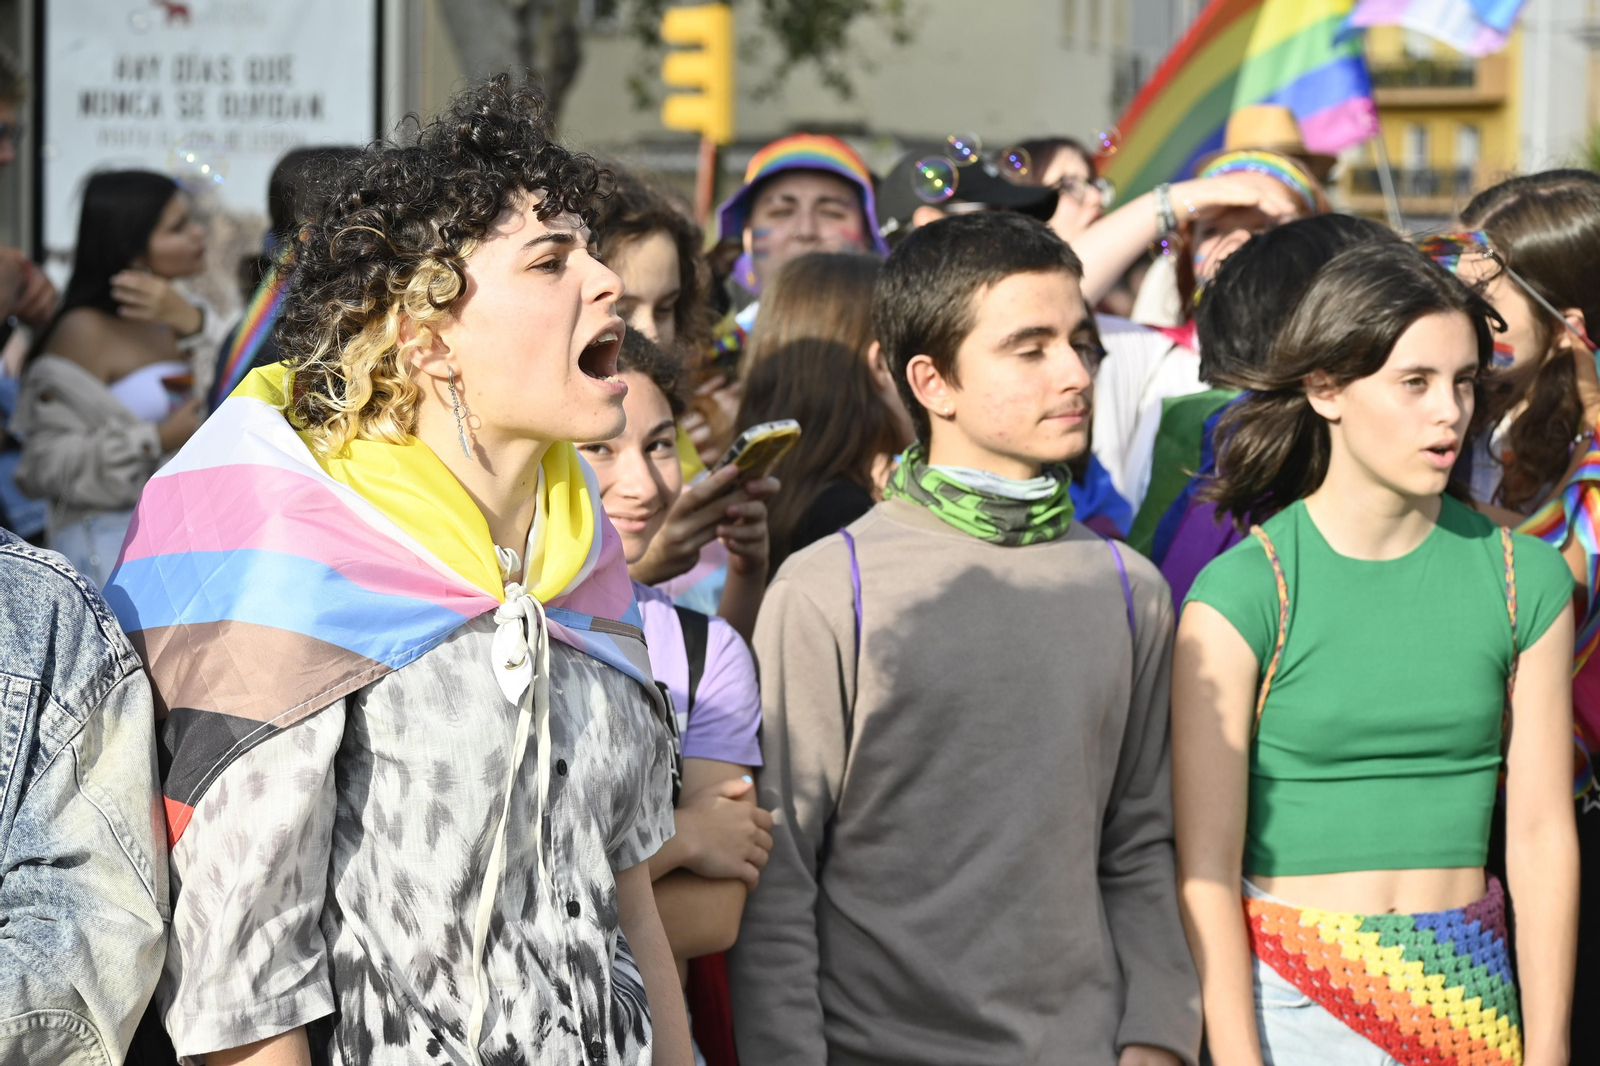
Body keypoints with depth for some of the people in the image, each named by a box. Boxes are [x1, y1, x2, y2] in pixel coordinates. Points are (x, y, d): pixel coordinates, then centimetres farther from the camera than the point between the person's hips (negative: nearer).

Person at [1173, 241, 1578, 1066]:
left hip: (1472, 997, 3)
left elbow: (1543, 839, 1)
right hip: (1288, 996, -3)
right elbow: (1206, 867, -9)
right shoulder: (1241, 593, -8)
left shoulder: (1524, 578, 2)